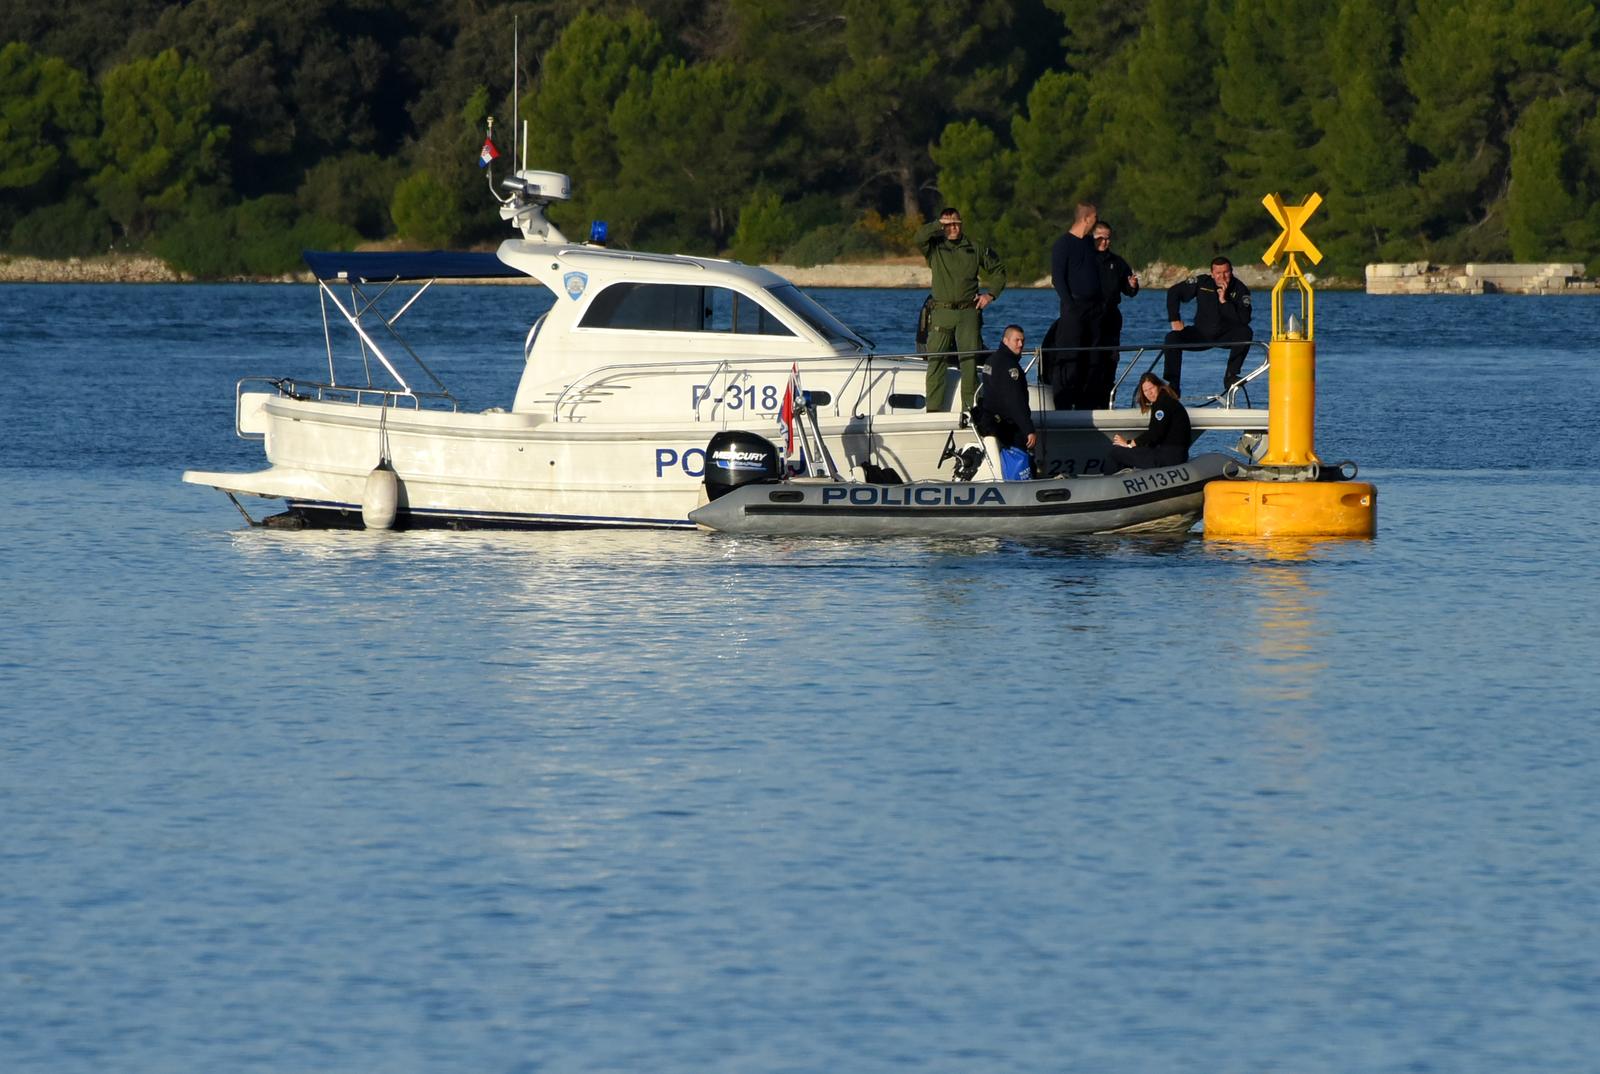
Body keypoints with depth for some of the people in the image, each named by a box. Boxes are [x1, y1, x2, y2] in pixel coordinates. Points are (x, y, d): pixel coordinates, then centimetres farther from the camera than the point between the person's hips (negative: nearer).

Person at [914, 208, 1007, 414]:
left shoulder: (975, 249, 11)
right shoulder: (934, 248, 8)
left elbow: (998, 271, 21)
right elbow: (920, 237, -13)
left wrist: (990, 294, 9)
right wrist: (939, 226, -8)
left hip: (969, 312, 1)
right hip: (942, 311, -1)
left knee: (969, 360, -3)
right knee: (936, 360, -6)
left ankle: (969, 406, 1)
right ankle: (933, 408, -5)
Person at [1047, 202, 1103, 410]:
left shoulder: (1088, 243, 16)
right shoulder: (1063, 245, -7)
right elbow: (1057, 278, -11)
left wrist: (1101, 303, 13)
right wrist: (1069, 305, -16)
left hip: (1093, 307, 7)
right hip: (1074, 306, -7)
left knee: (1090, 360, 7)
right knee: (1069, 357, -10)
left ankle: (1084, 401, 12)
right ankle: (1063, 403, -11)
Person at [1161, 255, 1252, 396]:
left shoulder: (1240, 290, -12)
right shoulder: (1202, 283, -7)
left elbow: (1244, 319, -24)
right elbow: (1173, 292, 3)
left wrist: (1224, 301, -28)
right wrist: (1175, 320, -4)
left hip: (1226, 337, -1)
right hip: (1202, 334, 1)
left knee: (1245, 332, -31)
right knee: (1172, 338, -23)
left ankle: (1231, 376, -24)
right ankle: (1173, 386, -20)